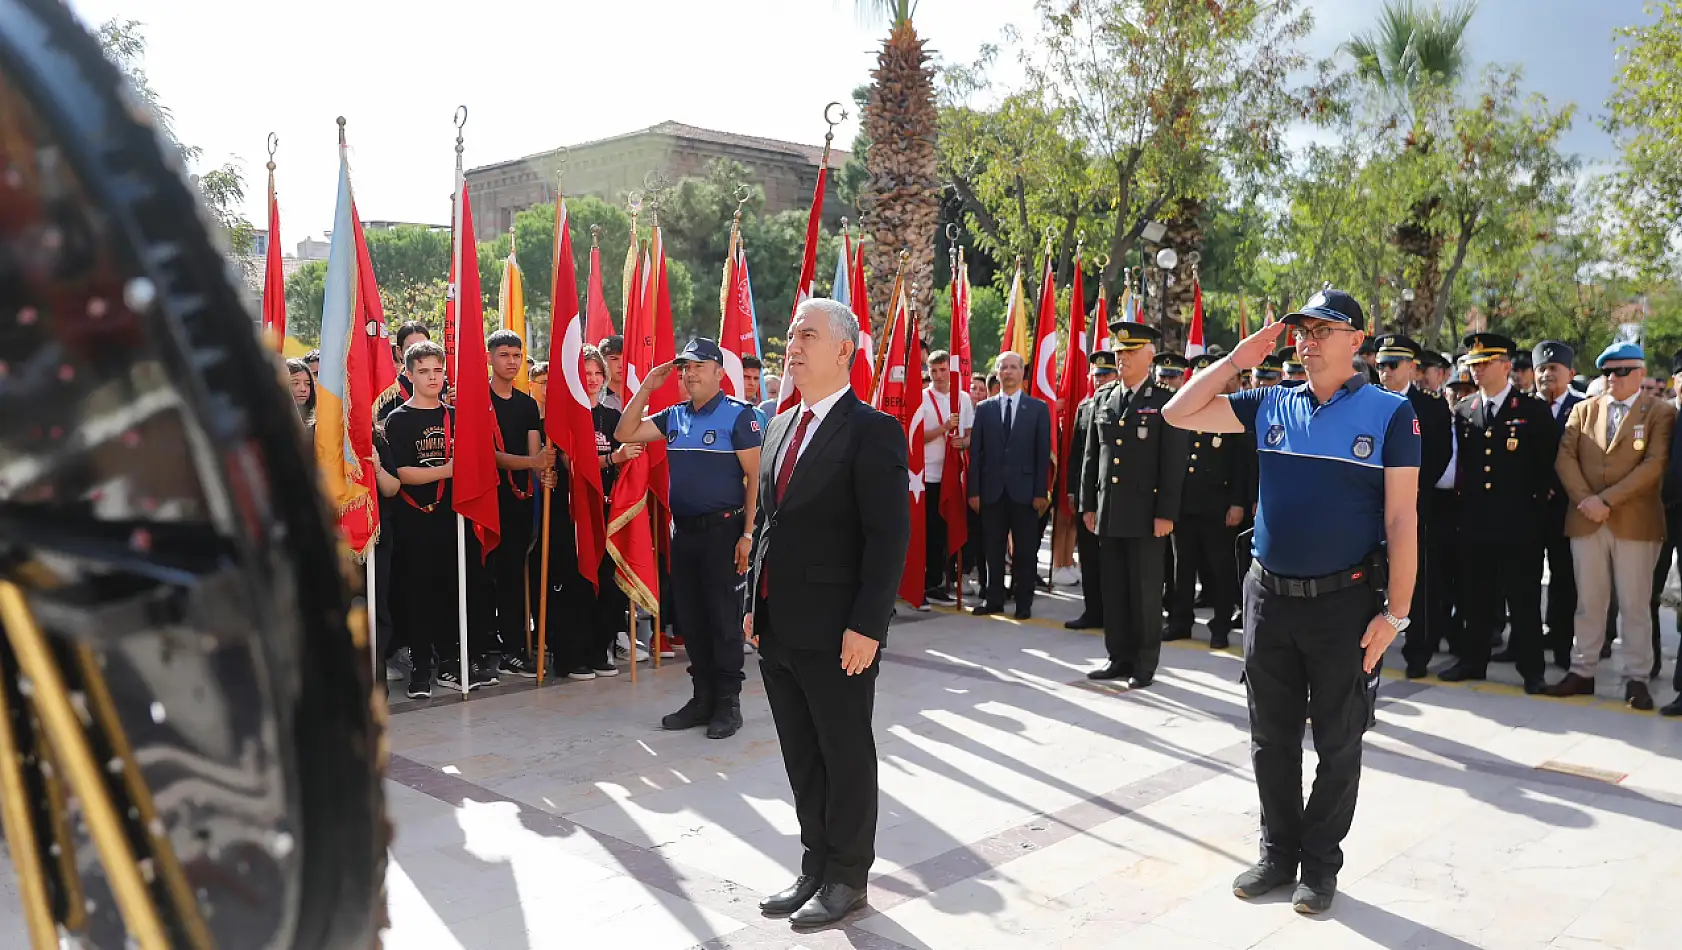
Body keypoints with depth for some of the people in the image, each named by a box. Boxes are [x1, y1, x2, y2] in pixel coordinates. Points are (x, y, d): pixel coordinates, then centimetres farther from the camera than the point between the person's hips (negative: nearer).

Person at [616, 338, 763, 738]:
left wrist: (748, 533, -16)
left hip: (722, 531, -6)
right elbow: (625, 433, 11)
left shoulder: (738, 415, -7)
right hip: (683, 531, 6)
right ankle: (703, 697, 22)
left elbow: (756, 476, -11)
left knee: (724, 618, 0)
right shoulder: (674, 416, 11)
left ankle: (728, 703, 10)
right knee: (690, 619, 11)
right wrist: (646, 388, 4)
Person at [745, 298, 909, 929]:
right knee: (801, 755, 16)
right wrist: (756, 605, 13)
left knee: (846, 754, 8)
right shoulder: (780, 426, 13)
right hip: (777, 627, 7)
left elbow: (889, 535, -16)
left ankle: (847, 876, 22)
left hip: (836, 633, -7)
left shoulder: (872, 431, -11)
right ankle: (816, 862, 31)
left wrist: (866, 626, -19)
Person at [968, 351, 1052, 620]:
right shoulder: (984, 408, 8)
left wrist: (1041, 492, -6)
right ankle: (994, 598, 18)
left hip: (1024, 490, -1)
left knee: (1025, 550, 4)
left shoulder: (1038, 408, 4)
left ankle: (1024, 602, 13)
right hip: (991, 490, 2)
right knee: (992, 549, 7)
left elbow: (1043, 453, 1)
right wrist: (974, 491, -1)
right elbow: (975, 452, 6)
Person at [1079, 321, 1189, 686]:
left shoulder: (1165, 403, -4)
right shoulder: (1102, 402, 12)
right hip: (1108, 513, 5)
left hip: (1145, 514, -5)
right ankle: (1119, 657, 20)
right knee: (1114, 589, 10)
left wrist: (1166, 514, -13)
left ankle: (1144, 664, 12)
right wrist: (1088, 505, 10)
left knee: (1145, 592, 3)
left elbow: (1174, 463, -8)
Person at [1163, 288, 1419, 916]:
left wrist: (1396, 612, -12)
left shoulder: (1389, 412, -7)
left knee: (1338, 741, 9)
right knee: (1271, 736, 13)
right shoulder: (1270, 406, 4)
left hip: (1344, 601, -3)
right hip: (1269, 597, 4)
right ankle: (1279, 852, 29)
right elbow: (1179, 415, 3)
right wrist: (1239, 359, -2)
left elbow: (1401, 518, -9)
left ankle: (1320, 863, 25)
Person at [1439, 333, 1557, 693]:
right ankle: (1473, 660, 22)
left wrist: (1538, 501, -3)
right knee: (1475, 596, 11)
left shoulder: (1534, 411, -2)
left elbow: (1549, 462, 0)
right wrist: (1462, 496, 7)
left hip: (1520, 522, -3)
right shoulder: (1463, 411, 8)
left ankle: (1530, 667, 13)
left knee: (1523, 597, 3)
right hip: (1475, 521, 4)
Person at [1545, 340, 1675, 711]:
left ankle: (1636, 679, 11)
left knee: (1634, 605, 2)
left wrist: (1606, 500, -15)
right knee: (1587, 603, 8)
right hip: (1586, 521, 3)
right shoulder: (1583, 410, 12)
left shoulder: (1661, 413, 2)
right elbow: (1565, 457, 4)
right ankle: (1581, 672, 14)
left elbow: (1654, 465, -10)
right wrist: (1584, 500, -11)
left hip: (1636, 523, -3)